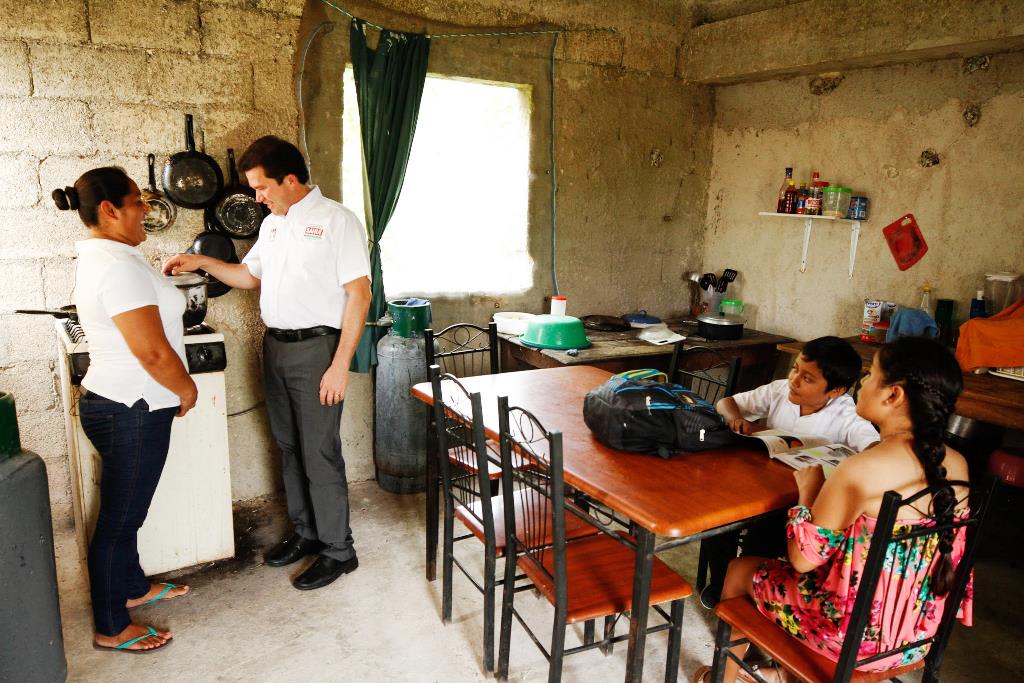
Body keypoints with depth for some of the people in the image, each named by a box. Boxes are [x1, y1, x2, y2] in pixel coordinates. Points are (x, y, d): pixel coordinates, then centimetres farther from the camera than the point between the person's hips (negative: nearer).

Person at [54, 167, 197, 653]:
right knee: (119, 519, 5)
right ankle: (111, 629, 21)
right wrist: (186, 390, -10)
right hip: (132, 412, -10)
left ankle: (133, 587, 43)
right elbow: (153, 353, -26)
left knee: (124, 509, 24)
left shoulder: (98, 257, 10)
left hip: (117, 403, 10)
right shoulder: (119, 266, -23)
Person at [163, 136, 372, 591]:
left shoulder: (336, 220, -11)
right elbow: (250, 276, 26)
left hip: (316, 348, -8)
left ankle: (338, 550, 12)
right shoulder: (272, 223, 14)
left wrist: (341, 364, -20)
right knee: (289, 447, 15)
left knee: (319, 453, -2)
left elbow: (359, 294, -16)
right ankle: (305, 532, 31)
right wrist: (202, 262, 11)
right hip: (275, 347, 8)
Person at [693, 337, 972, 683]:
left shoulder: (859, 471, -29)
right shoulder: (957, 465, -8)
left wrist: (808, 490, -6)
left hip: (854, 637, -7)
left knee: (739, 570, 18)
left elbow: (802, 560, -19)